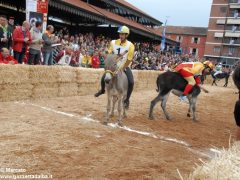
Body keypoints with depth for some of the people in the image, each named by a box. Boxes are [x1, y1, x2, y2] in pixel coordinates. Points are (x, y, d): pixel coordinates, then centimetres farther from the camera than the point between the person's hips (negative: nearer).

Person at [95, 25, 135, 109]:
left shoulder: (130, 45, -18)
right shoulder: (113, 42, -9)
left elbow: (129, 60, -18)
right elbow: (109, 54, -8)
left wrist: (122, 69, -20)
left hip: (125, 67, -2)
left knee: (131, 82, -24)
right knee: (103, 78, -9)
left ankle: (127, 100, -2)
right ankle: (102, 90, 26)